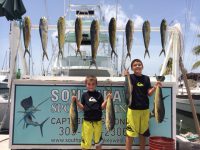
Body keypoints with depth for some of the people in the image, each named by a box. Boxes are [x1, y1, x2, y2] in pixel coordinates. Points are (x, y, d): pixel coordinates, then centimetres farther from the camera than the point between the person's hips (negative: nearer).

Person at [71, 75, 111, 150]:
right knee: (85, 142, 4)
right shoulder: (84, 95, 2)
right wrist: (76, 101, -9)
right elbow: (82, 107, 3)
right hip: (87, 121, -1)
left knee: (98, 141, 16)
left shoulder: (99, 95, 1)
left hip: (97, 121, 1)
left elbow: (102, 107, -2)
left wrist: (107, 99, -13)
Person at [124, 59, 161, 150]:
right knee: (130, 132, -1)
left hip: (145, 109, 4)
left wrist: (155, 87, -13)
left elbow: (149, 93, 4)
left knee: (143, 132, 16)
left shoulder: (146, 78, 6)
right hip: (133, 108, -4)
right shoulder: (130, 77, -4)